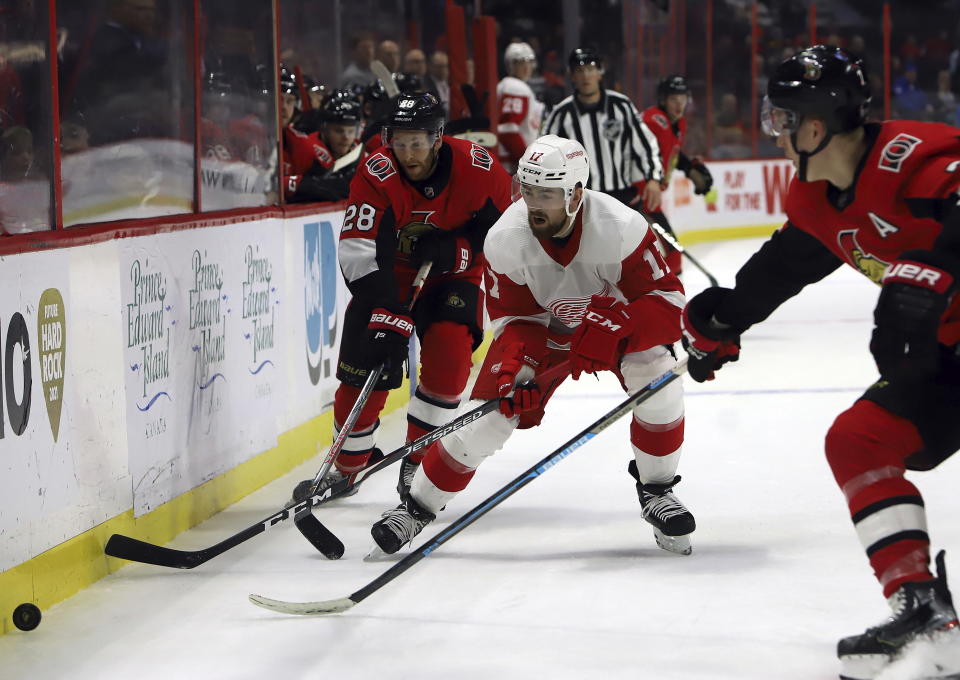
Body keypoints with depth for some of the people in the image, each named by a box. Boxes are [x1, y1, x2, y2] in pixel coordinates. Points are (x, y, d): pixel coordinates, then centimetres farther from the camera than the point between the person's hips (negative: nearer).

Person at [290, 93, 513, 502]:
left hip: (452, 279, 0)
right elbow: (359, 253, -32)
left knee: (448, 352, -22)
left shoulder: (478, 169, -21)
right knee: (363, 369, -7)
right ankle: (348, 466, 19)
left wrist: (455, 249, -23)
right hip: (388, 279, 0)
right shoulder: (376, 176, -25)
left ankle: (418, 464, -6)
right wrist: (389, 318, -41)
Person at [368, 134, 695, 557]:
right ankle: (417, 506, 7)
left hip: (615, 323, -1)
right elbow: (511, 316, -14)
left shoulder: (621, 228, -32)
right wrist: (514, 368, -32)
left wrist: (613, 326, -47)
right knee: (487, 415, -12)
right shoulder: (505, 239, -25)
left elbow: (666, 297, -30)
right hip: (539, 328, 1)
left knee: (657, 380, -28)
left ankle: (656, 491, -4)